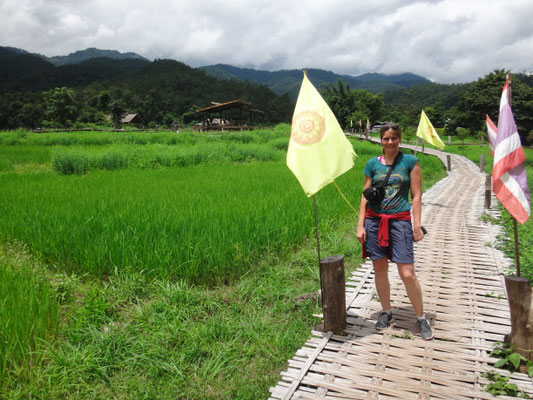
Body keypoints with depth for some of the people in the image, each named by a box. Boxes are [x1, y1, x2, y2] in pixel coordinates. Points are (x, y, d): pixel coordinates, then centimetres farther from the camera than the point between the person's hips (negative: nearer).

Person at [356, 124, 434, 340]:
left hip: (400, 220, -2)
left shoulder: (410, 162, 3)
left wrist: (417, 225, -4)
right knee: (379, 269, 8)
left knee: (407, 274, -6)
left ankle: (421, 318, 14)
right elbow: (365, 196, 9)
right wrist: (360, 225, 3)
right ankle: (386, 312, 27)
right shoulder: (372, 164, 8)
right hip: (374, 220, 3)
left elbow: (416, 195, 2)